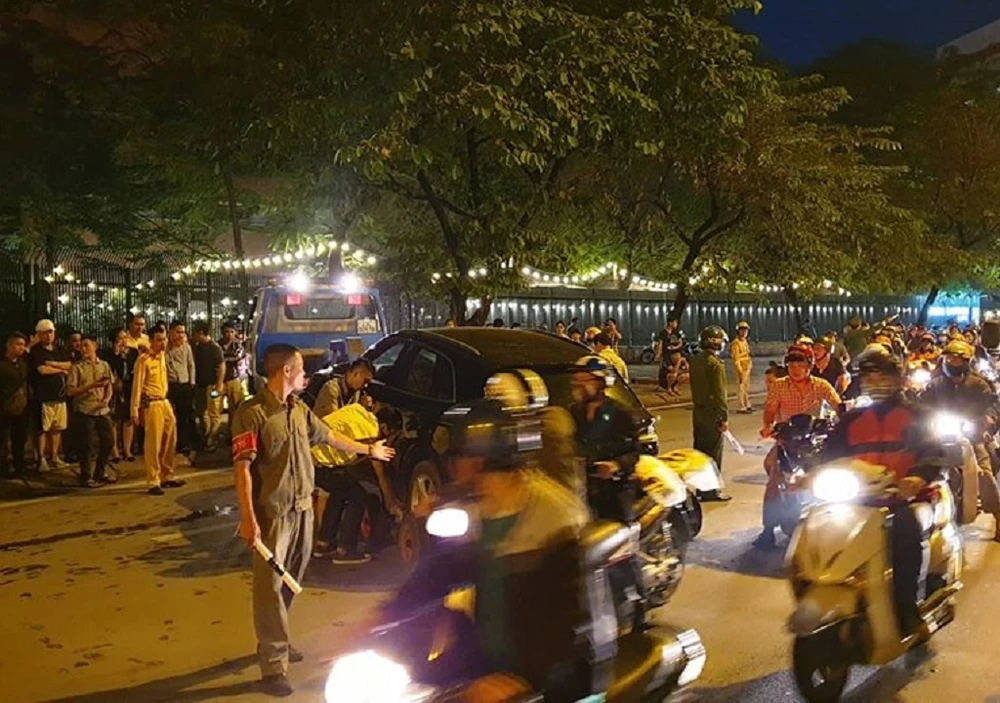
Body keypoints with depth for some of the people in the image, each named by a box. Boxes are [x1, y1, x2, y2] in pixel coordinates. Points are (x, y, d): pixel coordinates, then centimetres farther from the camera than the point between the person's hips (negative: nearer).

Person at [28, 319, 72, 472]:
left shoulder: (59, 350, 16)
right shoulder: (35, 351, -4)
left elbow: (70, 365, 5)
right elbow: (42, 370, -17)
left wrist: (53, 364, -10)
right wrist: (61, 369, -2)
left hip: (60, 395, 6)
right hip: (44, 396, -6)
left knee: (57, 428, 9)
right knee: (43, 429, -2)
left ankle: (54, 456, 18)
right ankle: (41, 459, 3)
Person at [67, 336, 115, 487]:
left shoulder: (104, 365, 8)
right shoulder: (77, 367, -3)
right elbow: (70, 391, -7)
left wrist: (106, 399, -8)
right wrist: (91, 385, -18)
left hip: (103, 410, 4)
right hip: (84, 411, -4)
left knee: (107, 441, 7)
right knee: (85, 444, 1)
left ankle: (100, 472, 25)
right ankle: (86, 476, 13)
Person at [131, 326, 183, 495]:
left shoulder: (162, 355, 10)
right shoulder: (144, 360, -12)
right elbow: (137, 386, -12)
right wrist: (134, 411, -14)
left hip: (165, 402, 8)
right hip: (151, 404, -8)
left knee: (170, 441, 12)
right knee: (153, 444, -3)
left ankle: (167, 476, 26)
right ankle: (153, 482, 4)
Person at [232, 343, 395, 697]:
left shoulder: (299, 409, 10)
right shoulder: (253, 412, -15)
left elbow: (328, 435, 25)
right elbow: (242, 468, -18)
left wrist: (369, 449, 36)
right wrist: (248, 519, -24)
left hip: (303, 509, 8)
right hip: (272, 513, -8)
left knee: (290, 581, 17)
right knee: (271, 586, -4)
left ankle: (273, 640, 34)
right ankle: (273, 665, 1)